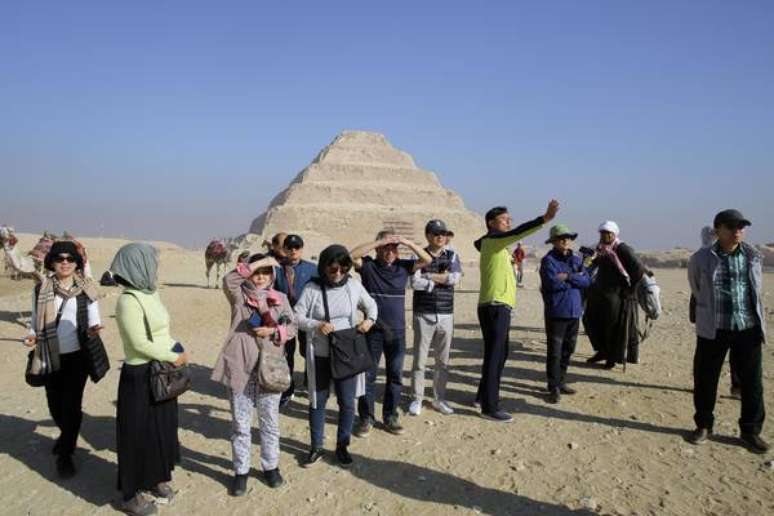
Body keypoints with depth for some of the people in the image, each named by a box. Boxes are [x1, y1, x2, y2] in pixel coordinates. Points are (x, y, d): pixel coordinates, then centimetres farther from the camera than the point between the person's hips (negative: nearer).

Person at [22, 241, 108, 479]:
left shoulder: (86, 288, -3)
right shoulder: (41, 289, 0)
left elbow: (93, 319, 1)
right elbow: (35, 320, 9)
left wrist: (93, 328, -21)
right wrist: (33, 336, -11)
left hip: (77, 355, -2)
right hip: (52, 356, 2)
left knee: (71, 405, -1)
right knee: (55, 404, 12)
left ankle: (65, 454, 17)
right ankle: (67, 437, 43)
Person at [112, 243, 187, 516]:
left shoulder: (150, 293, 5)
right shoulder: (128, 300, -20)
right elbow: (140, 344, -22)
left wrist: (177, 352, -1)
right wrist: (173, 357, -13)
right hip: (140, 376, -8)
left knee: (162, 428, 20)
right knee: (139, 434, 6)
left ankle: (155, 478, 39)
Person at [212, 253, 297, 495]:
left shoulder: (280, 298, 5)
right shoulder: (238, 295, 0)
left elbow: (292, 327, 5)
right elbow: (228, 280, -21)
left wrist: (273, 331, -13)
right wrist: (254, 264, -20)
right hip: (240, 368, -1)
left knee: (270, 422, 15)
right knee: (240, 424, 9)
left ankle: (270, 466, 32)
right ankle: (241, 471, 24)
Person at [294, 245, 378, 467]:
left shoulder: (353, 285, -3)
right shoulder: (312, 288, -9)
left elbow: (371, 305, 12)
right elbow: (297, 316, -8)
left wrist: (370, 319, -8)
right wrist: (317, 325, -23)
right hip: (319, 355, -1)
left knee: (347, 402, 8)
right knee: (318, 401, 12)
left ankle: (342, 446, 27)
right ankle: (316, 447, 29)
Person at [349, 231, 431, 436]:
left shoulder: (403, 266, 4)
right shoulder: (368, 266, -3)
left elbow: (427, 260, -3)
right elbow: (352, 255, -19)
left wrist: (408, 243, -15)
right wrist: (379, 242, -22)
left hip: (397, 332, 3)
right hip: (373, 331, -2)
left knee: (395, 376, 10)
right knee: (368, 375, 4)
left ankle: (390, 417, 24)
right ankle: (366, 418, 16)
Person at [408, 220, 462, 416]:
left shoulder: (452, 256, 9)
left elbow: (455, 278, -10)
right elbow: (415, 282, -16)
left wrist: (428, 276, -10)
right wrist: (441, 279, -10)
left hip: (446, 315, 3)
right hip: (423, 314, -3)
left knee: (443, 360, 9)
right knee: (420, 359, 1)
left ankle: (439, 399, 21)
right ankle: (417, 399, 12)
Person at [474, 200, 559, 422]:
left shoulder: (495, 244, 22)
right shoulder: (491, 240, -9)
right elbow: (518, 233, -26)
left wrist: (513, 259, 12)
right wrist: (545, 218, -34)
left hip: (499, 306, 10)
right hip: (495, 307, -10)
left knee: (499, 354, 18)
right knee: (494, 355, -7)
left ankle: (484, 395, 29)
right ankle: (490, 407, -2)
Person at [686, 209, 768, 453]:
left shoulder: (754, 256, 3)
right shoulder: (701, 258, -5)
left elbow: (757, 291, 18)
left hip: (748, 328, 2)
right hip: (712, 329, -2)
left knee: (752, 381, 7)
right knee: (705, 379, 6)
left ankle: (751, 430, 22)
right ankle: (703, 425, 23)